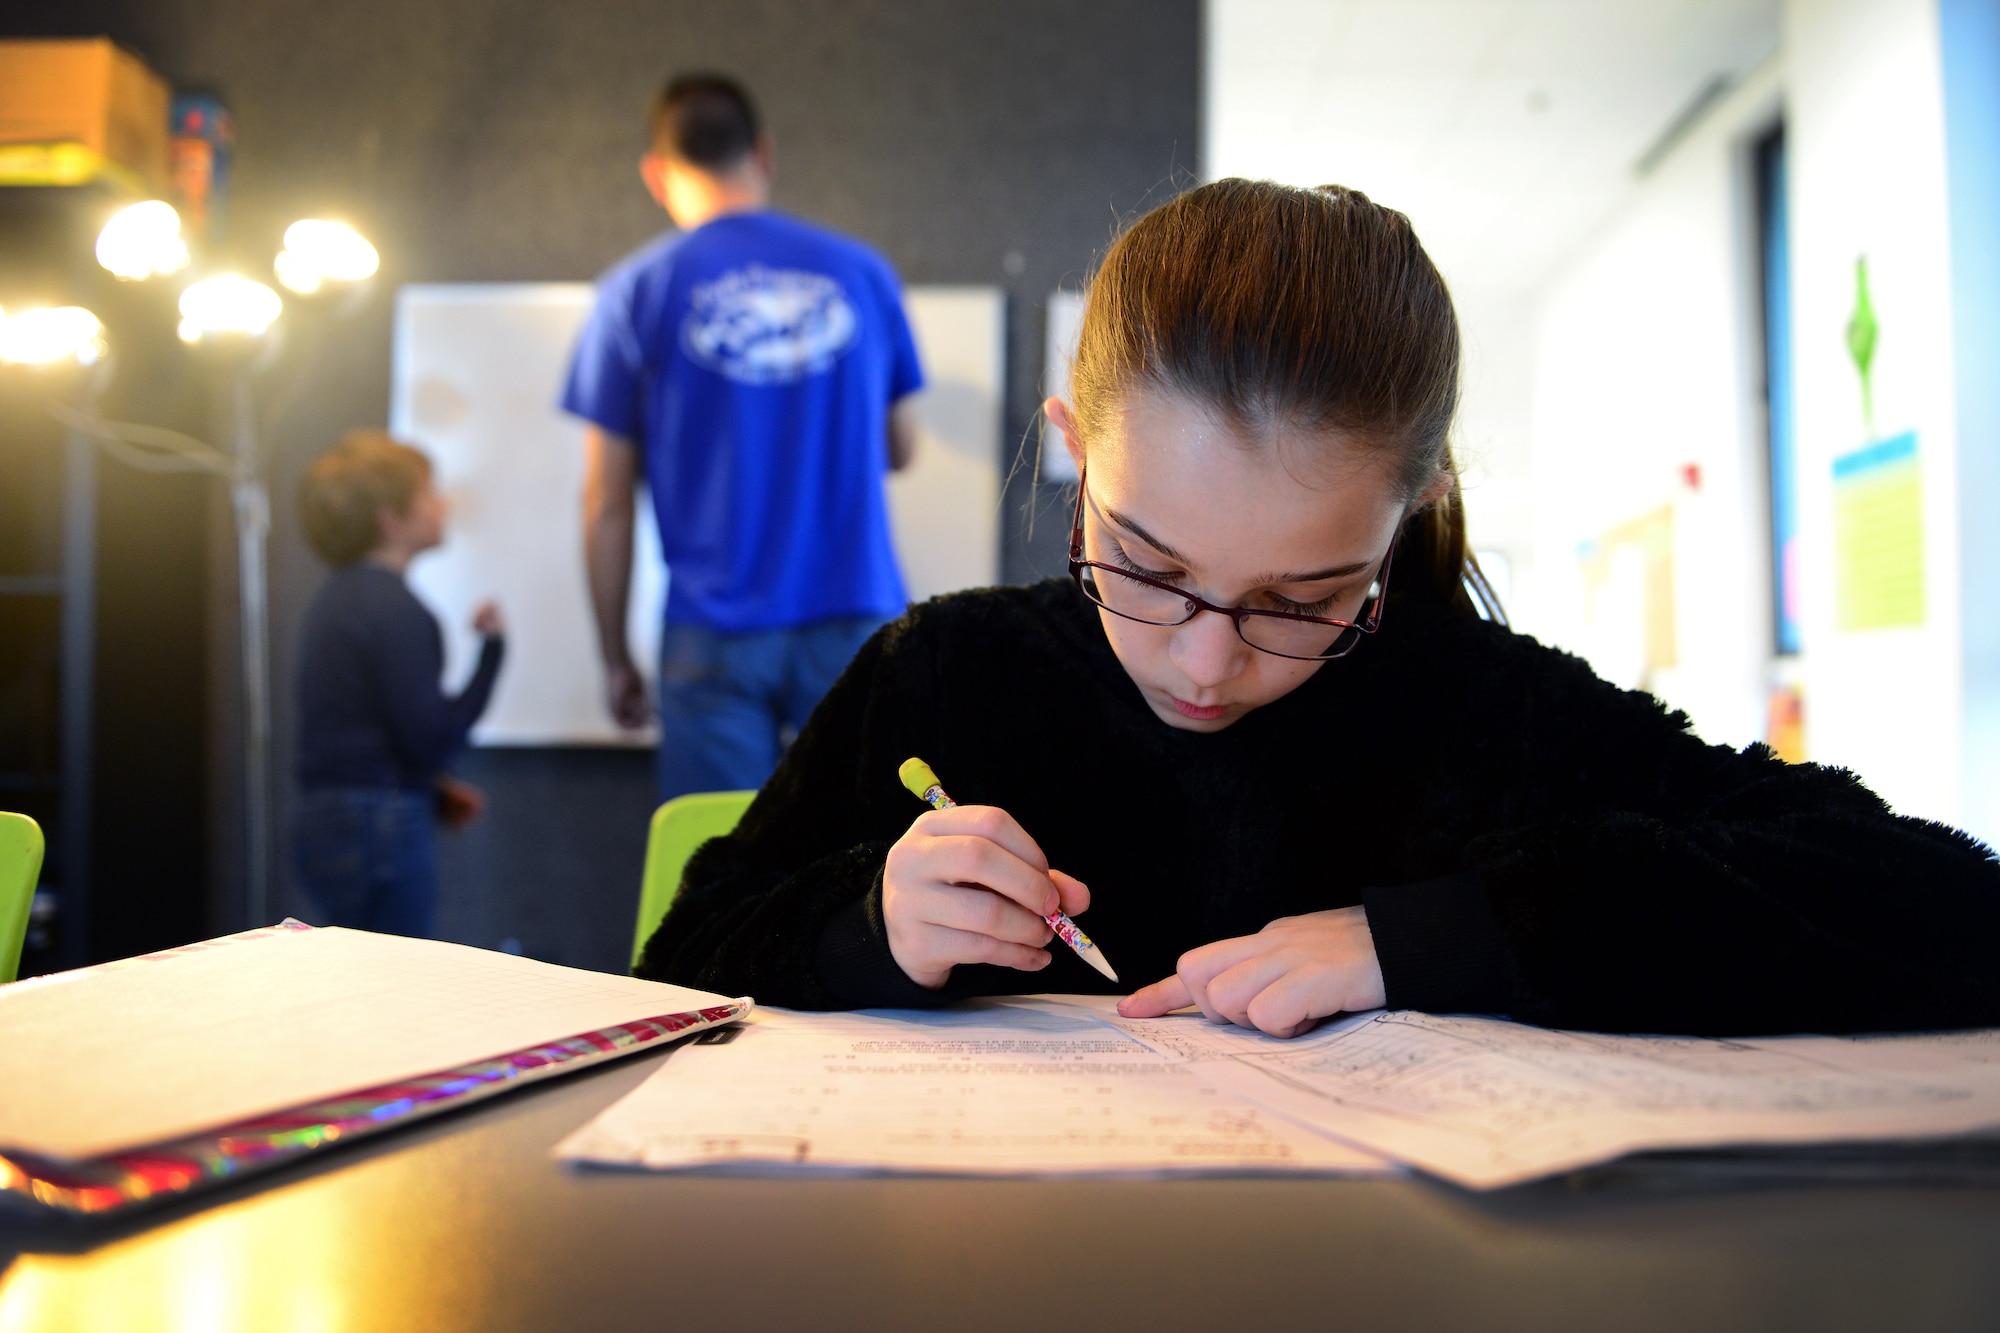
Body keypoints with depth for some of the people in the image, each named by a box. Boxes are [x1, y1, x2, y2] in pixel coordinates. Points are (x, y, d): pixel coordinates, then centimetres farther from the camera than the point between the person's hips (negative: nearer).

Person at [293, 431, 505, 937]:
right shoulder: (394, 608, -16)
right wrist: (493, 648, -13)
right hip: (381, 828, -10)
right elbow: (431, 739, -19)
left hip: (324, 819, 10)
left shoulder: (338, 597, 16)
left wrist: (435, 792, 18)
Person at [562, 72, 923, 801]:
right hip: (855, 616, 2)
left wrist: (615, 656, 9)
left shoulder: (637, 291, 1)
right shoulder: (862, 272, 5)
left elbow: (607, 502, 0)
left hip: (715, 636, -1)